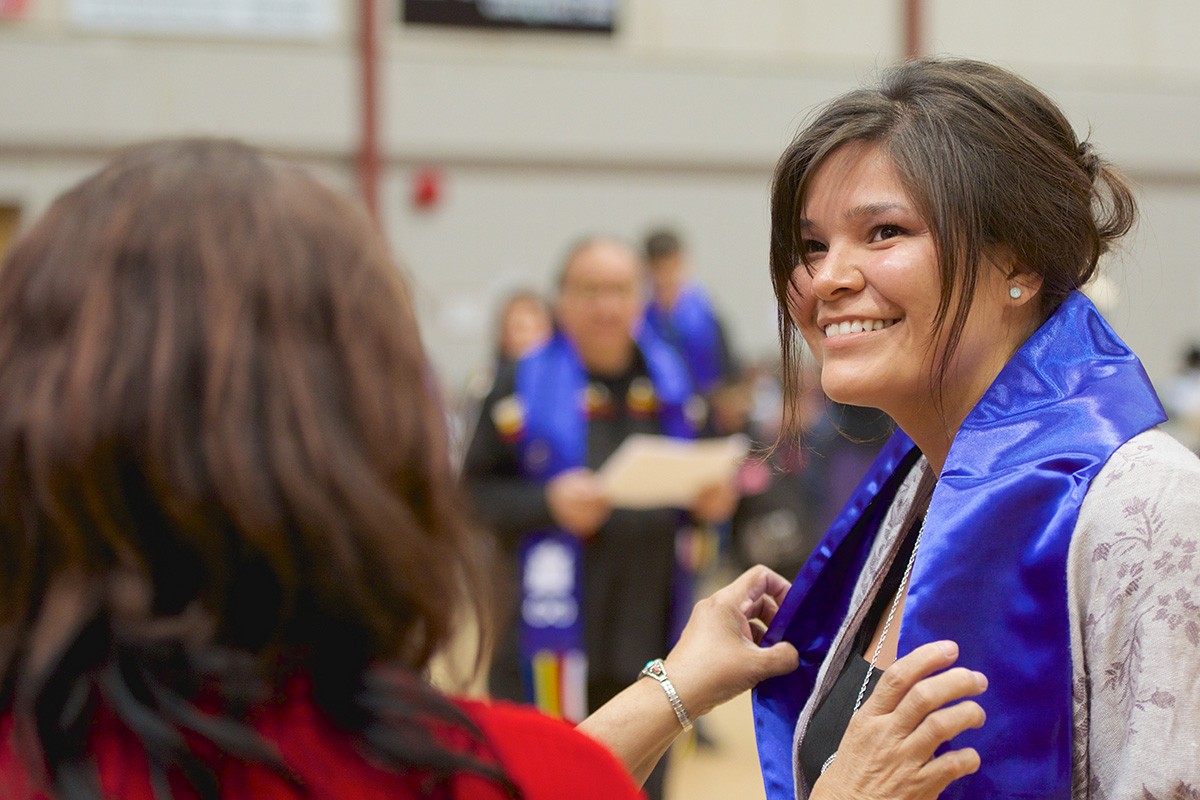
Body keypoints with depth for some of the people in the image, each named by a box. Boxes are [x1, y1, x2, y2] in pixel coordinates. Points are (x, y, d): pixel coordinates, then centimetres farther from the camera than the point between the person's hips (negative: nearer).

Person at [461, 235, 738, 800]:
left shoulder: (668, 380, 10)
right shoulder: (526, 386, -4)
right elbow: (475, 494, -7)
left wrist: (711, 500, -1)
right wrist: (548, 505, -22)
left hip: (647, 635, 4)